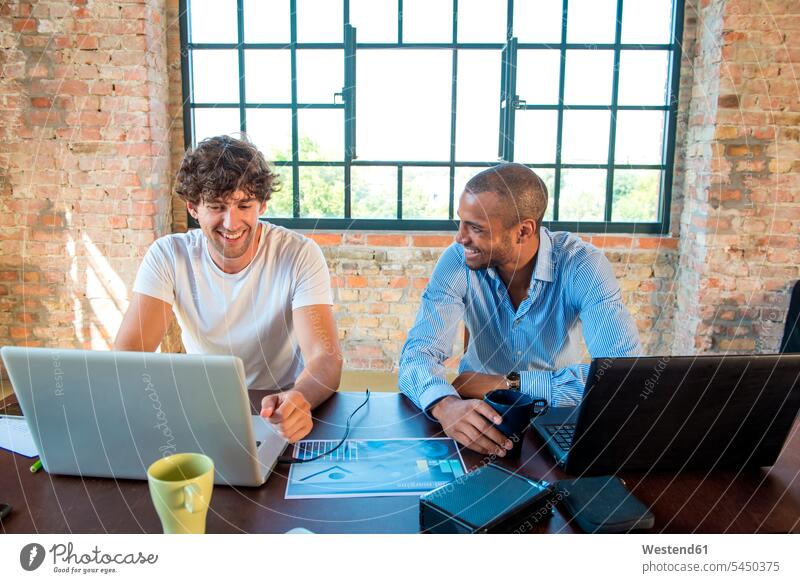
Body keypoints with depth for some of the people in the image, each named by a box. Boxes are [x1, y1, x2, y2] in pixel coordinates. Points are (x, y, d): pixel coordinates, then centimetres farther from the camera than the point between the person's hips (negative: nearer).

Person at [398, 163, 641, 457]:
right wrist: (445, 404, -43)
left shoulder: (582, 265, -18)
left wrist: (507, 383, -28)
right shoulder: (457, 261, -14)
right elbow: (419, 353, -21)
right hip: (479, 413, 0)